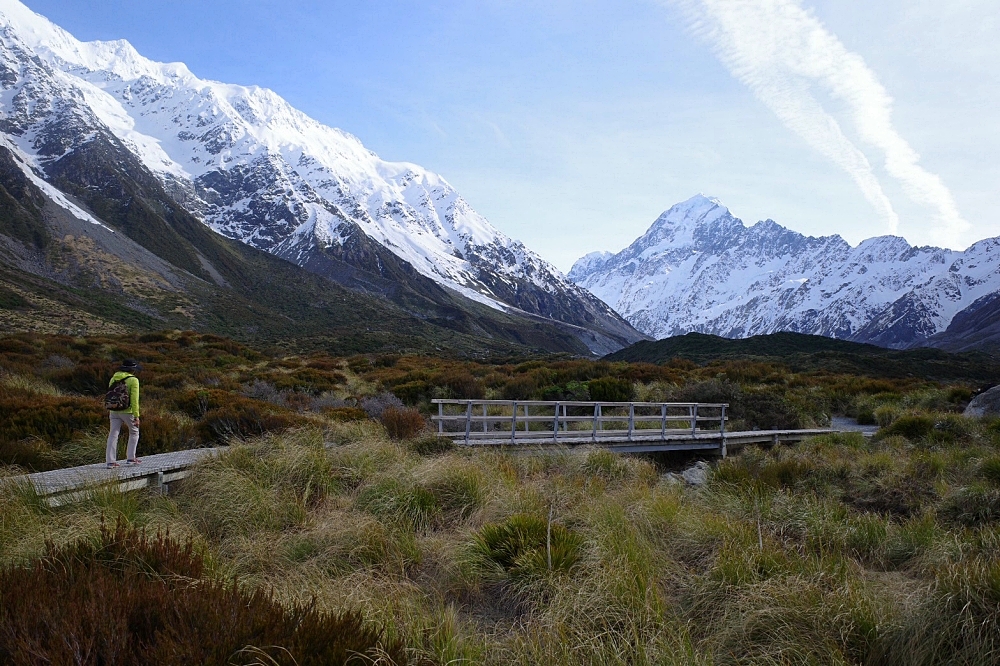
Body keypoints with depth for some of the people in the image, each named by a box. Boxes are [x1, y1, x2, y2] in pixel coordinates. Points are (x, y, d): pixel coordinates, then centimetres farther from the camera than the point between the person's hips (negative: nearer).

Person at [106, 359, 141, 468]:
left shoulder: (113, 379, 10)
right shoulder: (133, 380, -9)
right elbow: (134, 400, -14)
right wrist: (136, 416, -14)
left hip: (114, 411, 5)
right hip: (127, 411, -5)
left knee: (113, 435, 3)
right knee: (134, 432, 14)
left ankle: (110, 460, -3)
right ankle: (130, 458, 11)